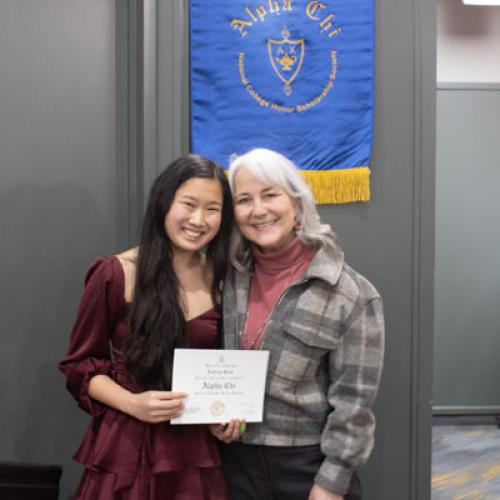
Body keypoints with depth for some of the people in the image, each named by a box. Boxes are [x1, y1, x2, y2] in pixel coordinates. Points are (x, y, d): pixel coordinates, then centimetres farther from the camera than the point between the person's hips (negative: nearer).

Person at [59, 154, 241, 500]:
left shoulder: (221, 278, 0)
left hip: (197, 446, 3)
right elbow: (80, 365, -4)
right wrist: (133, 404, -18)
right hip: (128, 444, -3)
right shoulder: (115, 274, -11)